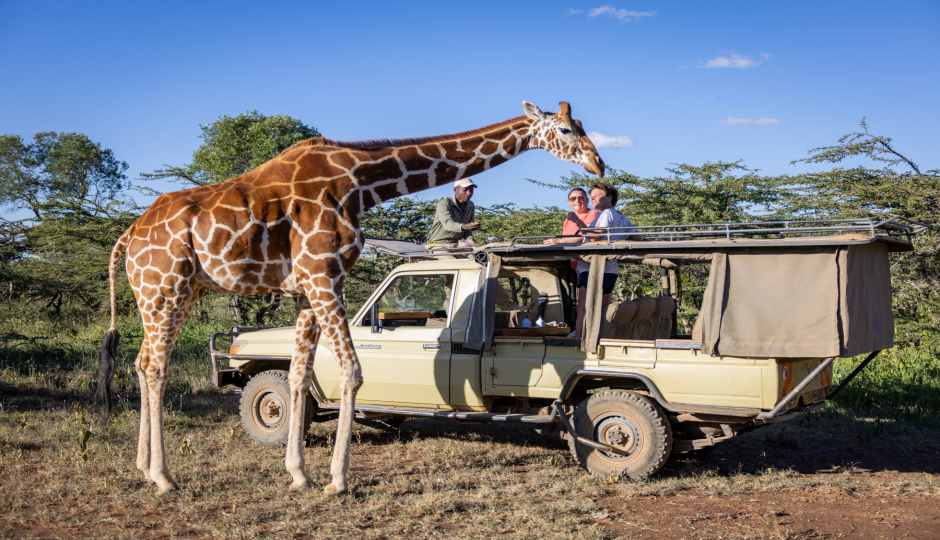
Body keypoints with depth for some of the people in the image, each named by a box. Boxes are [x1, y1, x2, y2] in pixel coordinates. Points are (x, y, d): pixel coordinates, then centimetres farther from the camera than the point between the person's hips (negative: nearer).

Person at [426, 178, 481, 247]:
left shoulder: (470, 206, 9)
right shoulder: (444, 203, -12)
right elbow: (447, 224, -29)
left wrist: (470, 239, -8)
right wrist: (463, 227, -49)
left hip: (456, 244, 6)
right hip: (438, 244, -5)